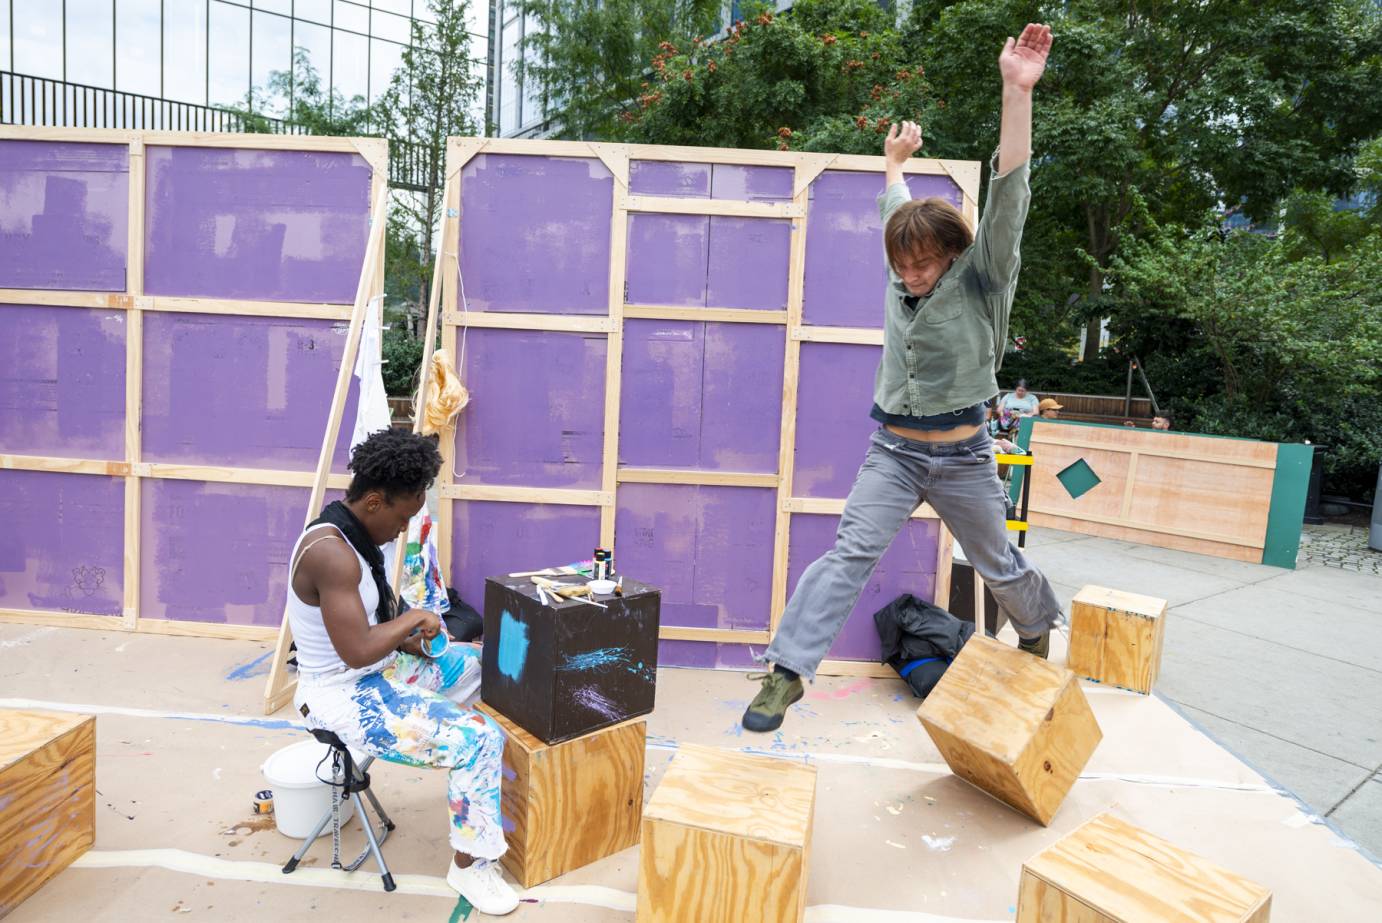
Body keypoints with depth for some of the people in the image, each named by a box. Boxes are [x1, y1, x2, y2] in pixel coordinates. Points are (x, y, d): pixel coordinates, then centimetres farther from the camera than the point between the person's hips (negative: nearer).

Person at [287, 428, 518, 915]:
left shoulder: (352, 535, 3)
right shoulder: (331, 552, -29)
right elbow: (356, 651, -32)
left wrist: (406, 640, 2)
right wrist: (411, 619, -18)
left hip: (375, 673, 10)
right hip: (344, 698, -10)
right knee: (480, 740, -17)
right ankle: (469, 865, 2)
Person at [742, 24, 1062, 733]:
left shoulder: (980, 283, -10)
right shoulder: (902, 280, 3)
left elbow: (1008, 195, -24)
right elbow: (898, 213, 23)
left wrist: (1017, 93, -33)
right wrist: (895, 160, 40)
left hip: (961, 458, -2)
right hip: (893, 453, 2)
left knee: (999, 565, 16)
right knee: (848, 553, -12)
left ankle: (1038, 631, 48)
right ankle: (787, 670, -13)